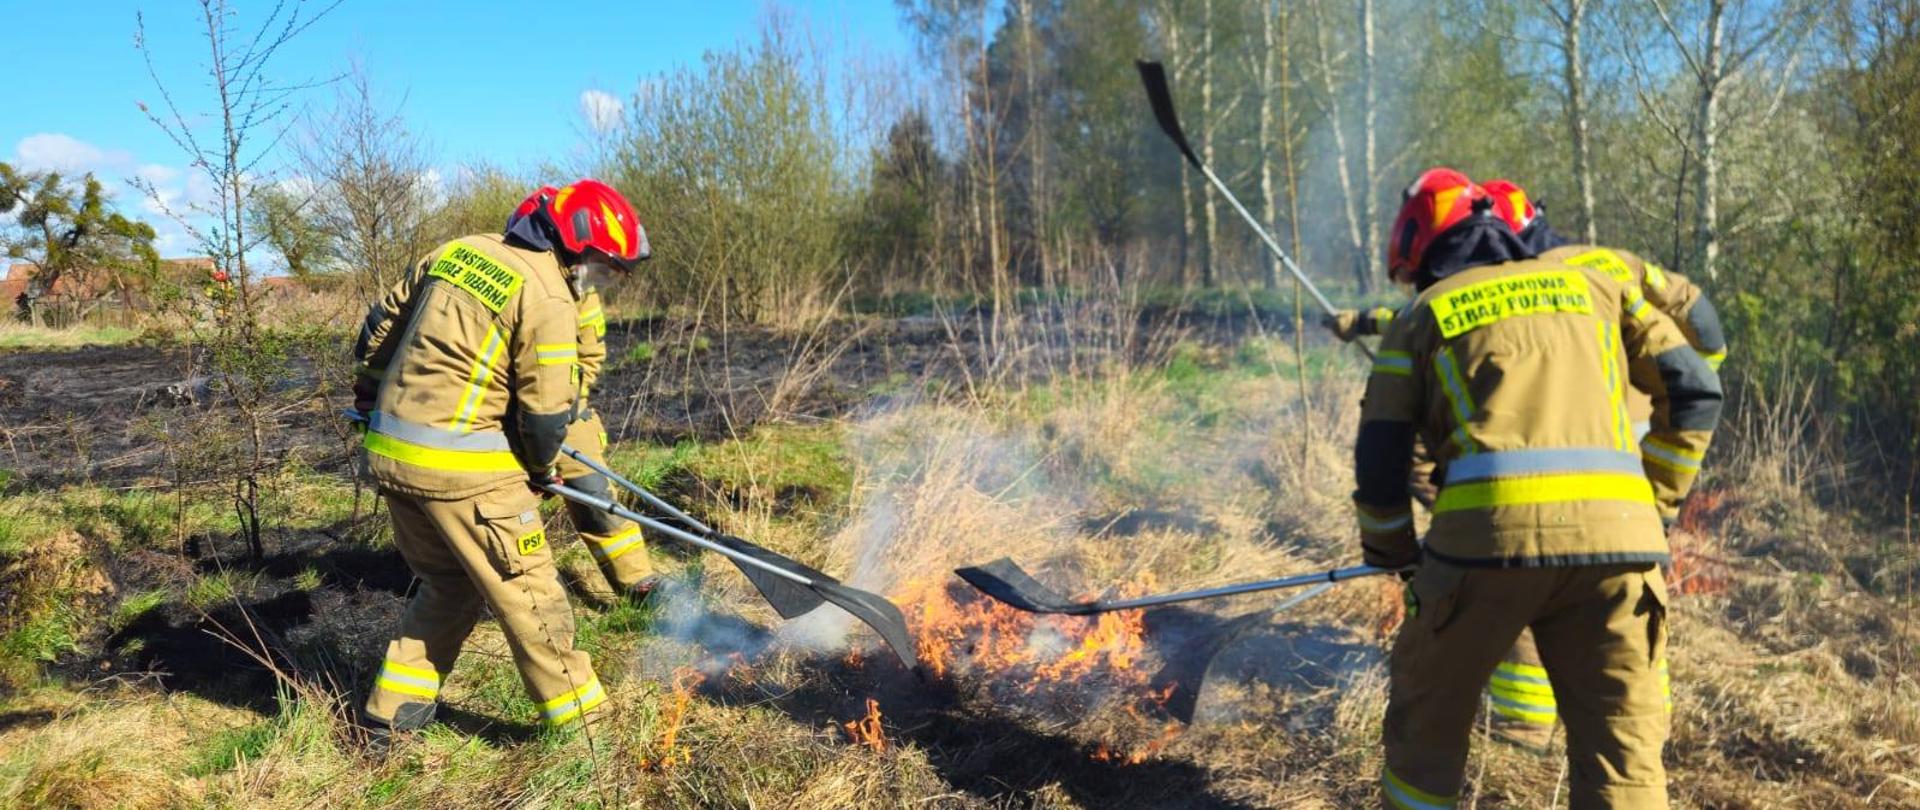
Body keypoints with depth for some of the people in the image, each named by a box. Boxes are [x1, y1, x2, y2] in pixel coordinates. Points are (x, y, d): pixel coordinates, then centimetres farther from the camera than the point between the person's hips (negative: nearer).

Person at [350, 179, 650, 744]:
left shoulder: (458, 250, 10)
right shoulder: (549, 299, -13)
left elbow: (381, 323, 19)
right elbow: (547, 412, -13)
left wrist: (370, 386, 35)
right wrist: (542, 469, 7)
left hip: (389, 453, 8)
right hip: (464, 468, -8)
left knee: (448, 585, 24)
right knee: (528, 591, 5)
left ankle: (392, 710, 30)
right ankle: (578, 718, 16)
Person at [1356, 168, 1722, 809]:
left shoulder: (1423, 314, 17)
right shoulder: (1593, 286, 24)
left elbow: (1379, 461, 14)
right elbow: (1696, 393, 18)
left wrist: (1391, 551, 30)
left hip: (1489, 536, -2)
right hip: (1615, 536, 3)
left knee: (1427, 719, 18)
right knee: (1624, 748, 9)